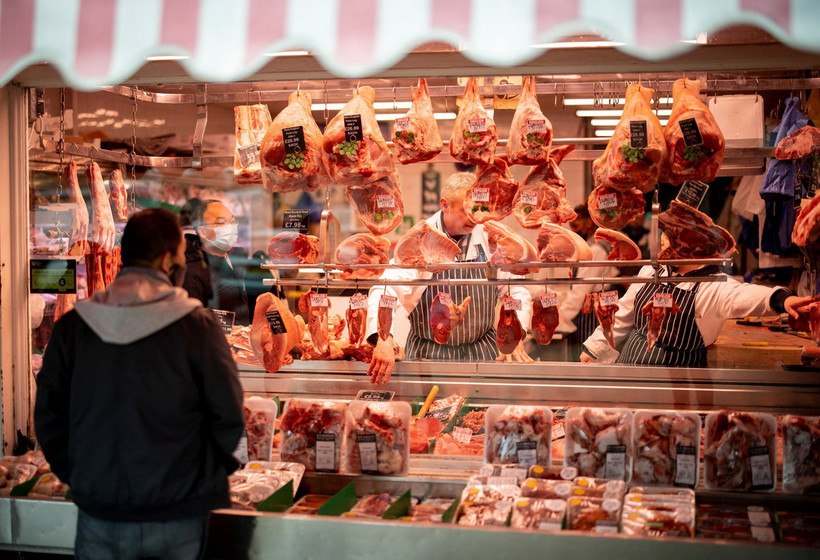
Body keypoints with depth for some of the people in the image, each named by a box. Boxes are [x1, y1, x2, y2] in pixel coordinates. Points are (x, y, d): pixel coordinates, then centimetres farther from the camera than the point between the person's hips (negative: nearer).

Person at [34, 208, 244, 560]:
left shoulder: (72, 326, -4)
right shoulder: (197, 325, -12)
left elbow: (48, 416, 2)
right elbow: (229, 416, -11)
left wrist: (76, 476, 15)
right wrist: (207, 473, 8)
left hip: (99, 517, 3)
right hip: (178, 517, -2)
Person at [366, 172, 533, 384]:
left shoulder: (489, 238, 0)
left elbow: (516, 290, 10)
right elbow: (385, 290, -23)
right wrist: (383, 339, -40)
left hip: (482, 350, 3)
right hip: (428, 354, -2)